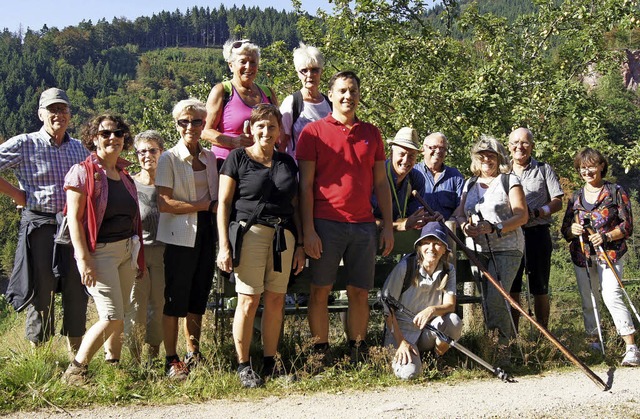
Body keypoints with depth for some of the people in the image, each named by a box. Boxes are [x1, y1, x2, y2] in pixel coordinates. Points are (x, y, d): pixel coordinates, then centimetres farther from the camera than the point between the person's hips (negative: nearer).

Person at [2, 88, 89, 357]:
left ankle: (76, 357, 18)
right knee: (41, 290, 2)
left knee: (76, 291, 7)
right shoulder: (24, 144, -2)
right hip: (39, 224, -4)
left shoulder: (79, 148, 12)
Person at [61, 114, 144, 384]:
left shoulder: (124, 176, 14)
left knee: (118, 316, 10)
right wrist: (83, 259, -19)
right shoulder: (83, 172, -6)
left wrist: (138, 257, 18)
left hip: (127, 250, 7)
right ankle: (74, 371, -1)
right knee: (112, 317, -12)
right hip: (100, 251, -7)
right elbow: (73, 218, -12)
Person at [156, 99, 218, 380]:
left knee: (198, 298, 10)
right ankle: (172, 360, 5)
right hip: (178, 236, -5)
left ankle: (194, 355, 21)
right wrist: (204, 205, -14)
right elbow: (164, 203, -13)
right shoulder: (169, 159, -4)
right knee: (174, 299, -2)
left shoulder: (210, 158, 13)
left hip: (206, 233, 5)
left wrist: (217, 206, 2)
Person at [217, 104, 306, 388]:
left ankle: (270, 363, 14)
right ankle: (243, 366, 4)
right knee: (249, 299, -7)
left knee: (276, 299, 3)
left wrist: (300, 244, 13)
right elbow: (223, 203, -1)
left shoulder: (287, 162, 16)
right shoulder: (238, 158, 2)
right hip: (250, 232, -4)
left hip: (283, 235, 4)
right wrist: (224, 245, -8)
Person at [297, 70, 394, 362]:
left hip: (363, 224, 3)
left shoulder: (371, 133, 14)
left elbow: (381, 182, 15)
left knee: (360, 293, 5)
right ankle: (322, 354, 10)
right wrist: (308, 229, -10)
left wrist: (388, 226, 8)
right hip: (326, 224, -3)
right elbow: (305, 184, -2)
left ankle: (356, 352, 15)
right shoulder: (314, 132, 2)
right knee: (320, 291, 1)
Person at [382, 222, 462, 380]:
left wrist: (433, 310, -35)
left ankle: (440, 356, 0)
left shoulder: (448, 270, -1)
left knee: (453, 321, -30)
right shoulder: (405, 266, -13)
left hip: (429, 332, 3)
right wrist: (401, 342, -17)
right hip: (400, 331, -3)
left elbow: (450, 305, -11)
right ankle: (397, 354, 8)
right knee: (409, 372, -29)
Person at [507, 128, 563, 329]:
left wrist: (537, 212, -15)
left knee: (540, 288, 2)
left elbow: (558, 202, 2)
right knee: (511, 287, 4)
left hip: (537, 233, -2)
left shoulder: (544, 169, 7)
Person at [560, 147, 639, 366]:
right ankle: (592, 342, 21)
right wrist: (572, 230, -10)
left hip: (609, 253, -5)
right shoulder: (576, 197, 13)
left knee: (611, 297, -19)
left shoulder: (616, 192, 2)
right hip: (582, 256, 5)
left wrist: (606, 236, -18)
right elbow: (565, 230, 14)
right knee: (588, 301, 9)